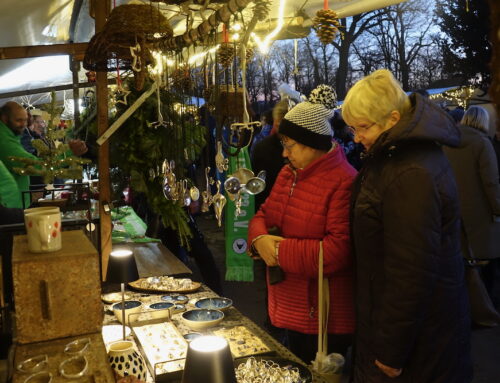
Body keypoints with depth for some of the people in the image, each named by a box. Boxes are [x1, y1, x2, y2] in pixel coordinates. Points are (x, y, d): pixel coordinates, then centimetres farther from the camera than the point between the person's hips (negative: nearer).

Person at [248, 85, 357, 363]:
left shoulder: (344, 182, -21)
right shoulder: (289, 173, 7)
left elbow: (338, 251, -26)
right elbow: (263, 215, 11)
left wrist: (280, 251, -20)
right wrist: (260, 239, -12)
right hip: (291, 307, 8)